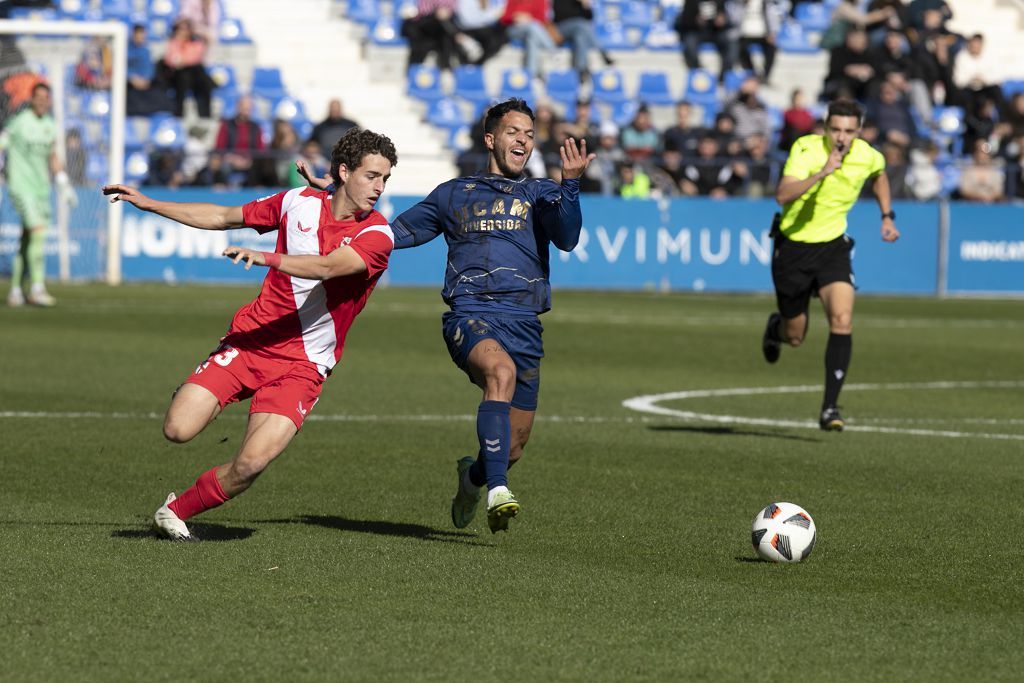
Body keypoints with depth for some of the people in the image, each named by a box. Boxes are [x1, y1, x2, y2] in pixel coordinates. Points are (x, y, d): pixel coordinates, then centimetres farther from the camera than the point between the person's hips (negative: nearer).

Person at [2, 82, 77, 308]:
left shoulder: (50, 125, 12)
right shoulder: (19, 122, -9)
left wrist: (63, 185, 21)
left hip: (41, 187, 7)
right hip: (21, 186, -7)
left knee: (28, 240, 7)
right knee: (38, 230, -20)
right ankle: (37, 288, -20)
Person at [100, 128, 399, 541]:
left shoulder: (377, 236, -9)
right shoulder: (299, 202, 3)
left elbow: (328, 267, -28)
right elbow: (223, 218, 17)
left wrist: (265, 258, -43)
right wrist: (147, 204, 18)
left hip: (304, 364, -2)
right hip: (250, 339, 2)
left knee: (251, 463, -20)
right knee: (178, 430, -16)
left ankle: (178, 511, 6)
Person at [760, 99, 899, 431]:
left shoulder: (868, 156, -8)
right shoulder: (806, 149, -21)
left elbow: (879, 175, 19)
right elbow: (782, 195, -36)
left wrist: (887, 217, 12)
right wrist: (822, 173, -46)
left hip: (833, 245, 2)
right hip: (793, 245, -2)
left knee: (842, 319, -21)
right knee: (794, 337, 10)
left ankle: (830, 408, -18)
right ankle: (776, 327, 50)